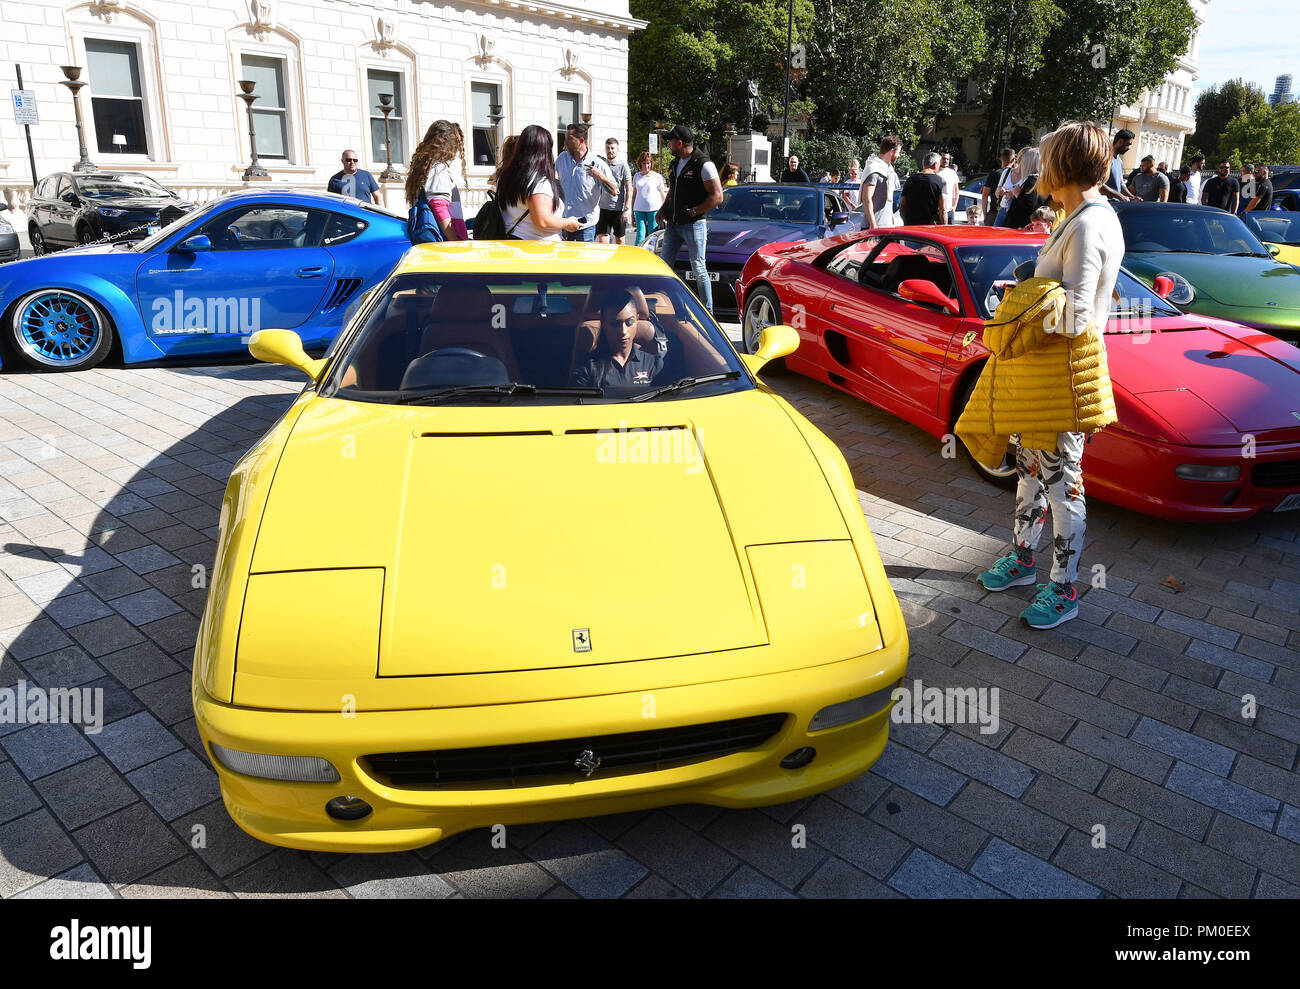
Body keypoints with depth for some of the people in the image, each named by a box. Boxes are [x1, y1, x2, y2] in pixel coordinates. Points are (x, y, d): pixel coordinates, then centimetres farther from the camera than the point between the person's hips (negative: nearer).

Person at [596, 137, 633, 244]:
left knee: (620, 241, 8)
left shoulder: (623, 166, 0)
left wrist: (627, 209, -11)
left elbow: (629, 189, -2)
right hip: (602, 208, 2)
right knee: (602, 242, -6)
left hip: (619, 209, -2)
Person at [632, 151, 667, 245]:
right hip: (639, 209, 2)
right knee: (640, 234, -8)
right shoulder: (637, 176, 14)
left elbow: (662, 195, 9)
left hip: (654, 209, -2)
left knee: (652, 235, -2)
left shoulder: (657, 176, 5)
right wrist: (632, 211, 16)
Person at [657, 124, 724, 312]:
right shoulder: (675, 164, 14)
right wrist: (663, 209, 10)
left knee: (698, 269, -4)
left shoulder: (704, 165, -11)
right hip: (672, 224, 8)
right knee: (664, 265, 5)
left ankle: (707, 311, 5)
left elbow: (717, 196, -14)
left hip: (694, 225, -7)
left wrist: (693, 212, -17)